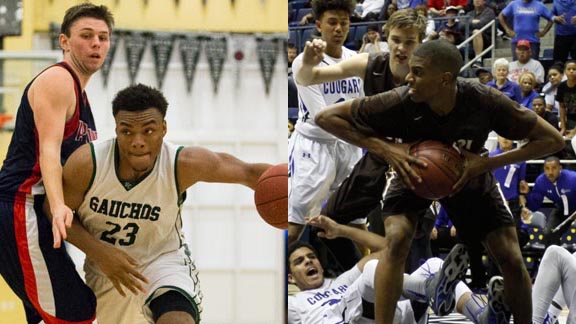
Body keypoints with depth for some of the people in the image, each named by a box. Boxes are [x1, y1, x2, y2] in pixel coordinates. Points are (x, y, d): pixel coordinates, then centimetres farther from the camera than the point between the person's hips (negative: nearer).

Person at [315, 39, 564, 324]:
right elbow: (326, 117, -29)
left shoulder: (484, 102, -35)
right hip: (413, 174, -1)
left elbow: (553, 140, -27)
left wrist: (487, 163, -35)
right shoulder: (400, 103, -37)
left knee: (511, 258, -8)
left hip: (468, 178, 1)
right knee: (396, 240, -28)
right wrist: (383, 149, -38)